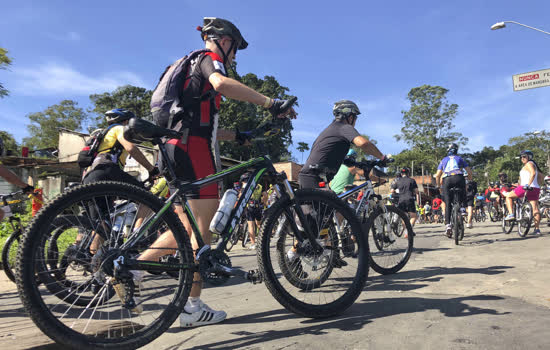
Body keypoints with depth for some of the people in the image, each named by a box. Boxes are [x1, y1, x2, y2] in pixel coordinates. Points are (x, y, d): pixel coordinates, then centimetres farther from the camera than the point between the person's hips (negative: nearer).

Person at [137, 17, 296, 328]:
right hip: (194, 150, -9)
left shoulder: (191, 68, 32)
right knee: (203, 227, -5)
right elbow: (222, 83, -24)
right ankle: (193, 307, 1)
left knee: (185, 228, 12)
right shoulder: (209, 58, 3)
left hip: (176, 149, 10)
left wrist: (236, 136, 30)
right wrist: (271, 103, -24)